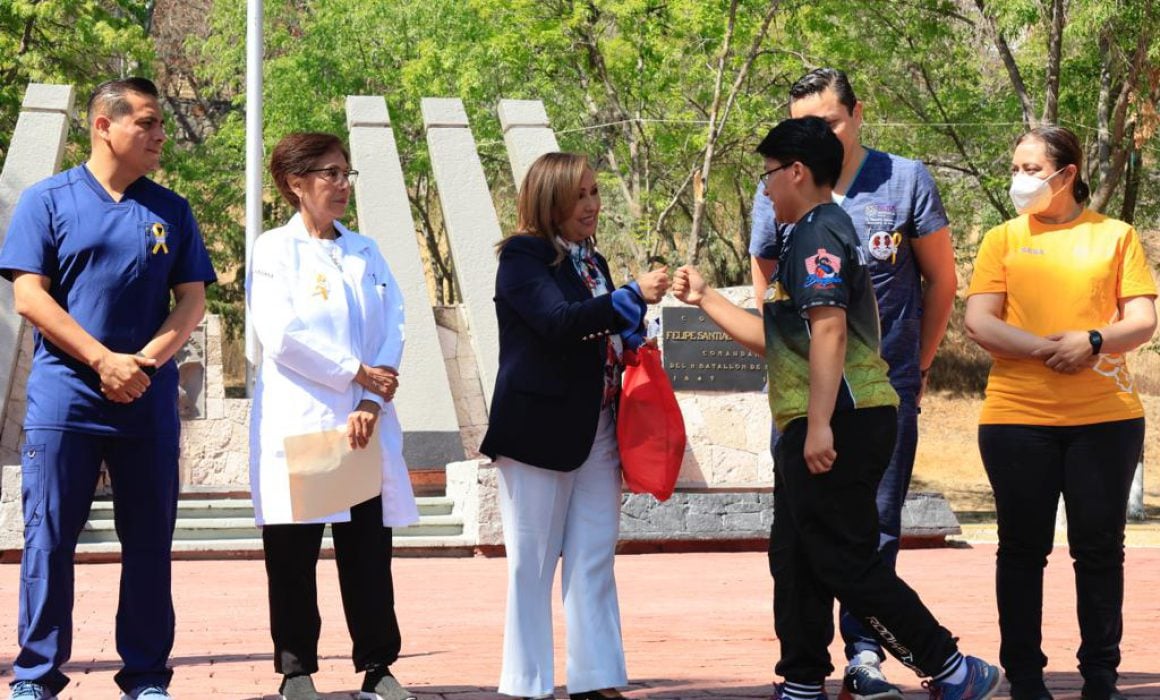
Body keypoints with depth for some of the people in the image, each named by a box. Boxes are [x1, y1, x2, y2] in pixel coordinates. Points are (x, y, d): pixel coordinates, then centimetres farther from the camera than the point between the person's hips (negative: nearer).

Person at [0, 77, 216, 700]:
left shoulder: (170, 210, 11)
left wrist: (145, 360, -9)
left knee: (149, 542, 4)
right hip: (64, 398, -3)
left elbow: (191, 299, 8)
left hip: (149, 404, 3)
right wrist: (104, 359, -11)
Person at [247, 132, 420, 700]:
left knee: (369, 550, 3)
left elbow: (393, 330, 5)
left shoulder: (365, 252, 14)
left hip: (365, 424, 4)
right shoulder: (276, 249, 0)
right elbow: (282, 335, -12)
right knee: (293, 556, 1)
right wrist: (357, 373, -9)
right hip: (297, 420, -4)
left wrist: (372, 402, -10)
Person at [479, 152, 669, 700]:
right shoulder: (523, 257, -7)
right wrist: (633, 297, -27)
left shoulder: (592, 262, 16)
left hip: (597, 428, 7)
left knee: (594, 560, 6)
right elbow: (558, 322, -23)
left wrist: (634, 341, 3)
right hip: (540, 428, -7)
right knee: (533, 563, 0)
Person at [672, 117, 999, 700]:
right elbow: (778, 340, 28)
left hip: (843, 422, -11)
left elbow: (828, 328, -22)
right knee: (795, 559, 13)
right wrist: (705, 299, 31)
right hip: (810, 430, 11)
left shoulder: (819, 234, -10)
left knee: (845, 562, -10)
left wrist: (820, 425, -27)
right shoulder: (814, 234, 23)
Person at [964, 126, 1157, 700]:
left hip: (1105, 416, 0)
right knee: (1022, 549, 4)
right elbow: (978, 322, -2)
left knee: (1099, 549, 3)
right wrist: (1046, 348, -16)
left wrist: (1091, 341, -18)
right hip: (1017, 415, 0)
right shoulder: (1003, 240, 7)